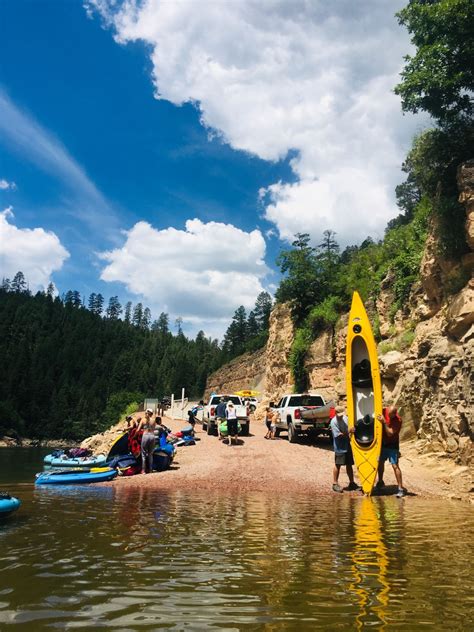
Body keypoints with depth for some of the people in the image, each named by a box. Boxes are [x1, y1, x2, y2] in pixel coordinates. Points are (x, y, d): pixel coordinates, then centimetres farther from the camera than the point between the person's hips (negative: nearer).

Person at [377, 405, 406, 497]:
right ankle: (380, 482, 36)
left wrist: (384, 422, -33)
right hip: (382, 442, 5)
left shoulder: (398, 420, -23)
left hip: (392, 445, -5)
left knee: (395, 466, -10)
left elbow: (390, 433, -26)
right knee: (380, 462, 15)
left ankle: (401, 488, -5)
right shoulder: (384, 412, -10)